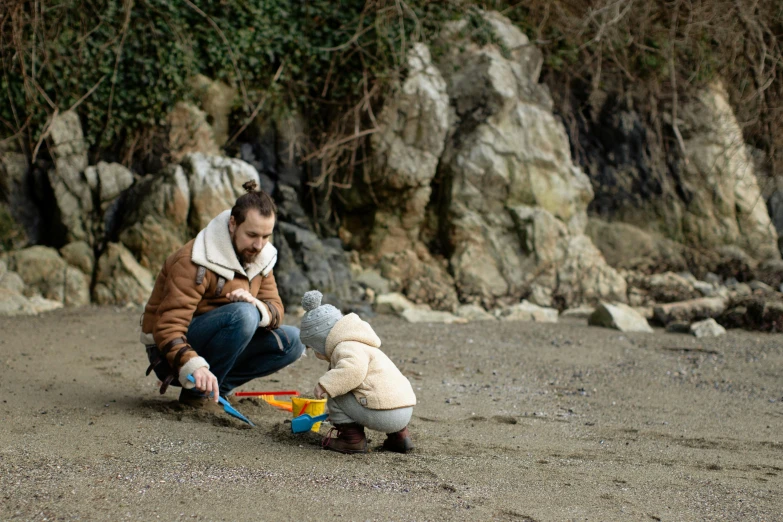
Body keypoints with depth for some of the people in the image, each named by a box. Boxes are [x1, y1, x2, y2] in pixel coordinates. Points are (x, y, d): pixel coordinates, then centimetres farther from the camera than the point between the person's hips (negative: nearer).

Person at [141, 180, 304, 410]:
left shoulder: (260, 257, 2)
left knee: (292, 341, -5)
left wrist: (257, 307, -28)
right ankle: (196, 392, -19)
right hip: (168, 355, -8)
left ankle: (214, 388, -5)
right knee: (242, 314, -32)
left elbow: (275, 309, -2)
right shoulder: (194, 262, -23)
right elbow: (168, 326, -30)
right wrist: (194, 366, -48)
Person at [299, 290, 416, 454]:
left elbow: (354, 368, -28)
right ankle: (399, 435, 23)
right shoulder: (359, 345, 29)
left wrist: (325, 385, -25)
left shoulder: (345, 347, -5)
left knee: (333, 395, 0)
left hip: (382, 414, -10)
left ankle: (352, 438, 1)